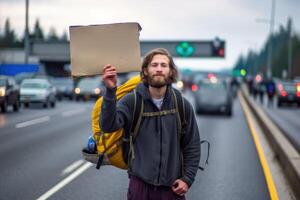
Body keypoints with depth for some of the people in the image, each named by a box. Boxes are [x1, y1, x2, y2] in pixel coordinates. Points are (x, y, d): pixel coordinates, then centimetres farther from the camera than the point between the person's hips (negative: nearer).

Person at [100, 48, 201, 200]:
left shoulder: (182, 105, 0)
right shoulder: (131, 101, -5)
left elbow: (192, 146, 5)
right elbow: (108, 125, -21)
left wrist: (188, 178, -2)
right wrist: (110, 90, -32)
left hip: (172, 186, 1)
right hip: (140, 183, -1)